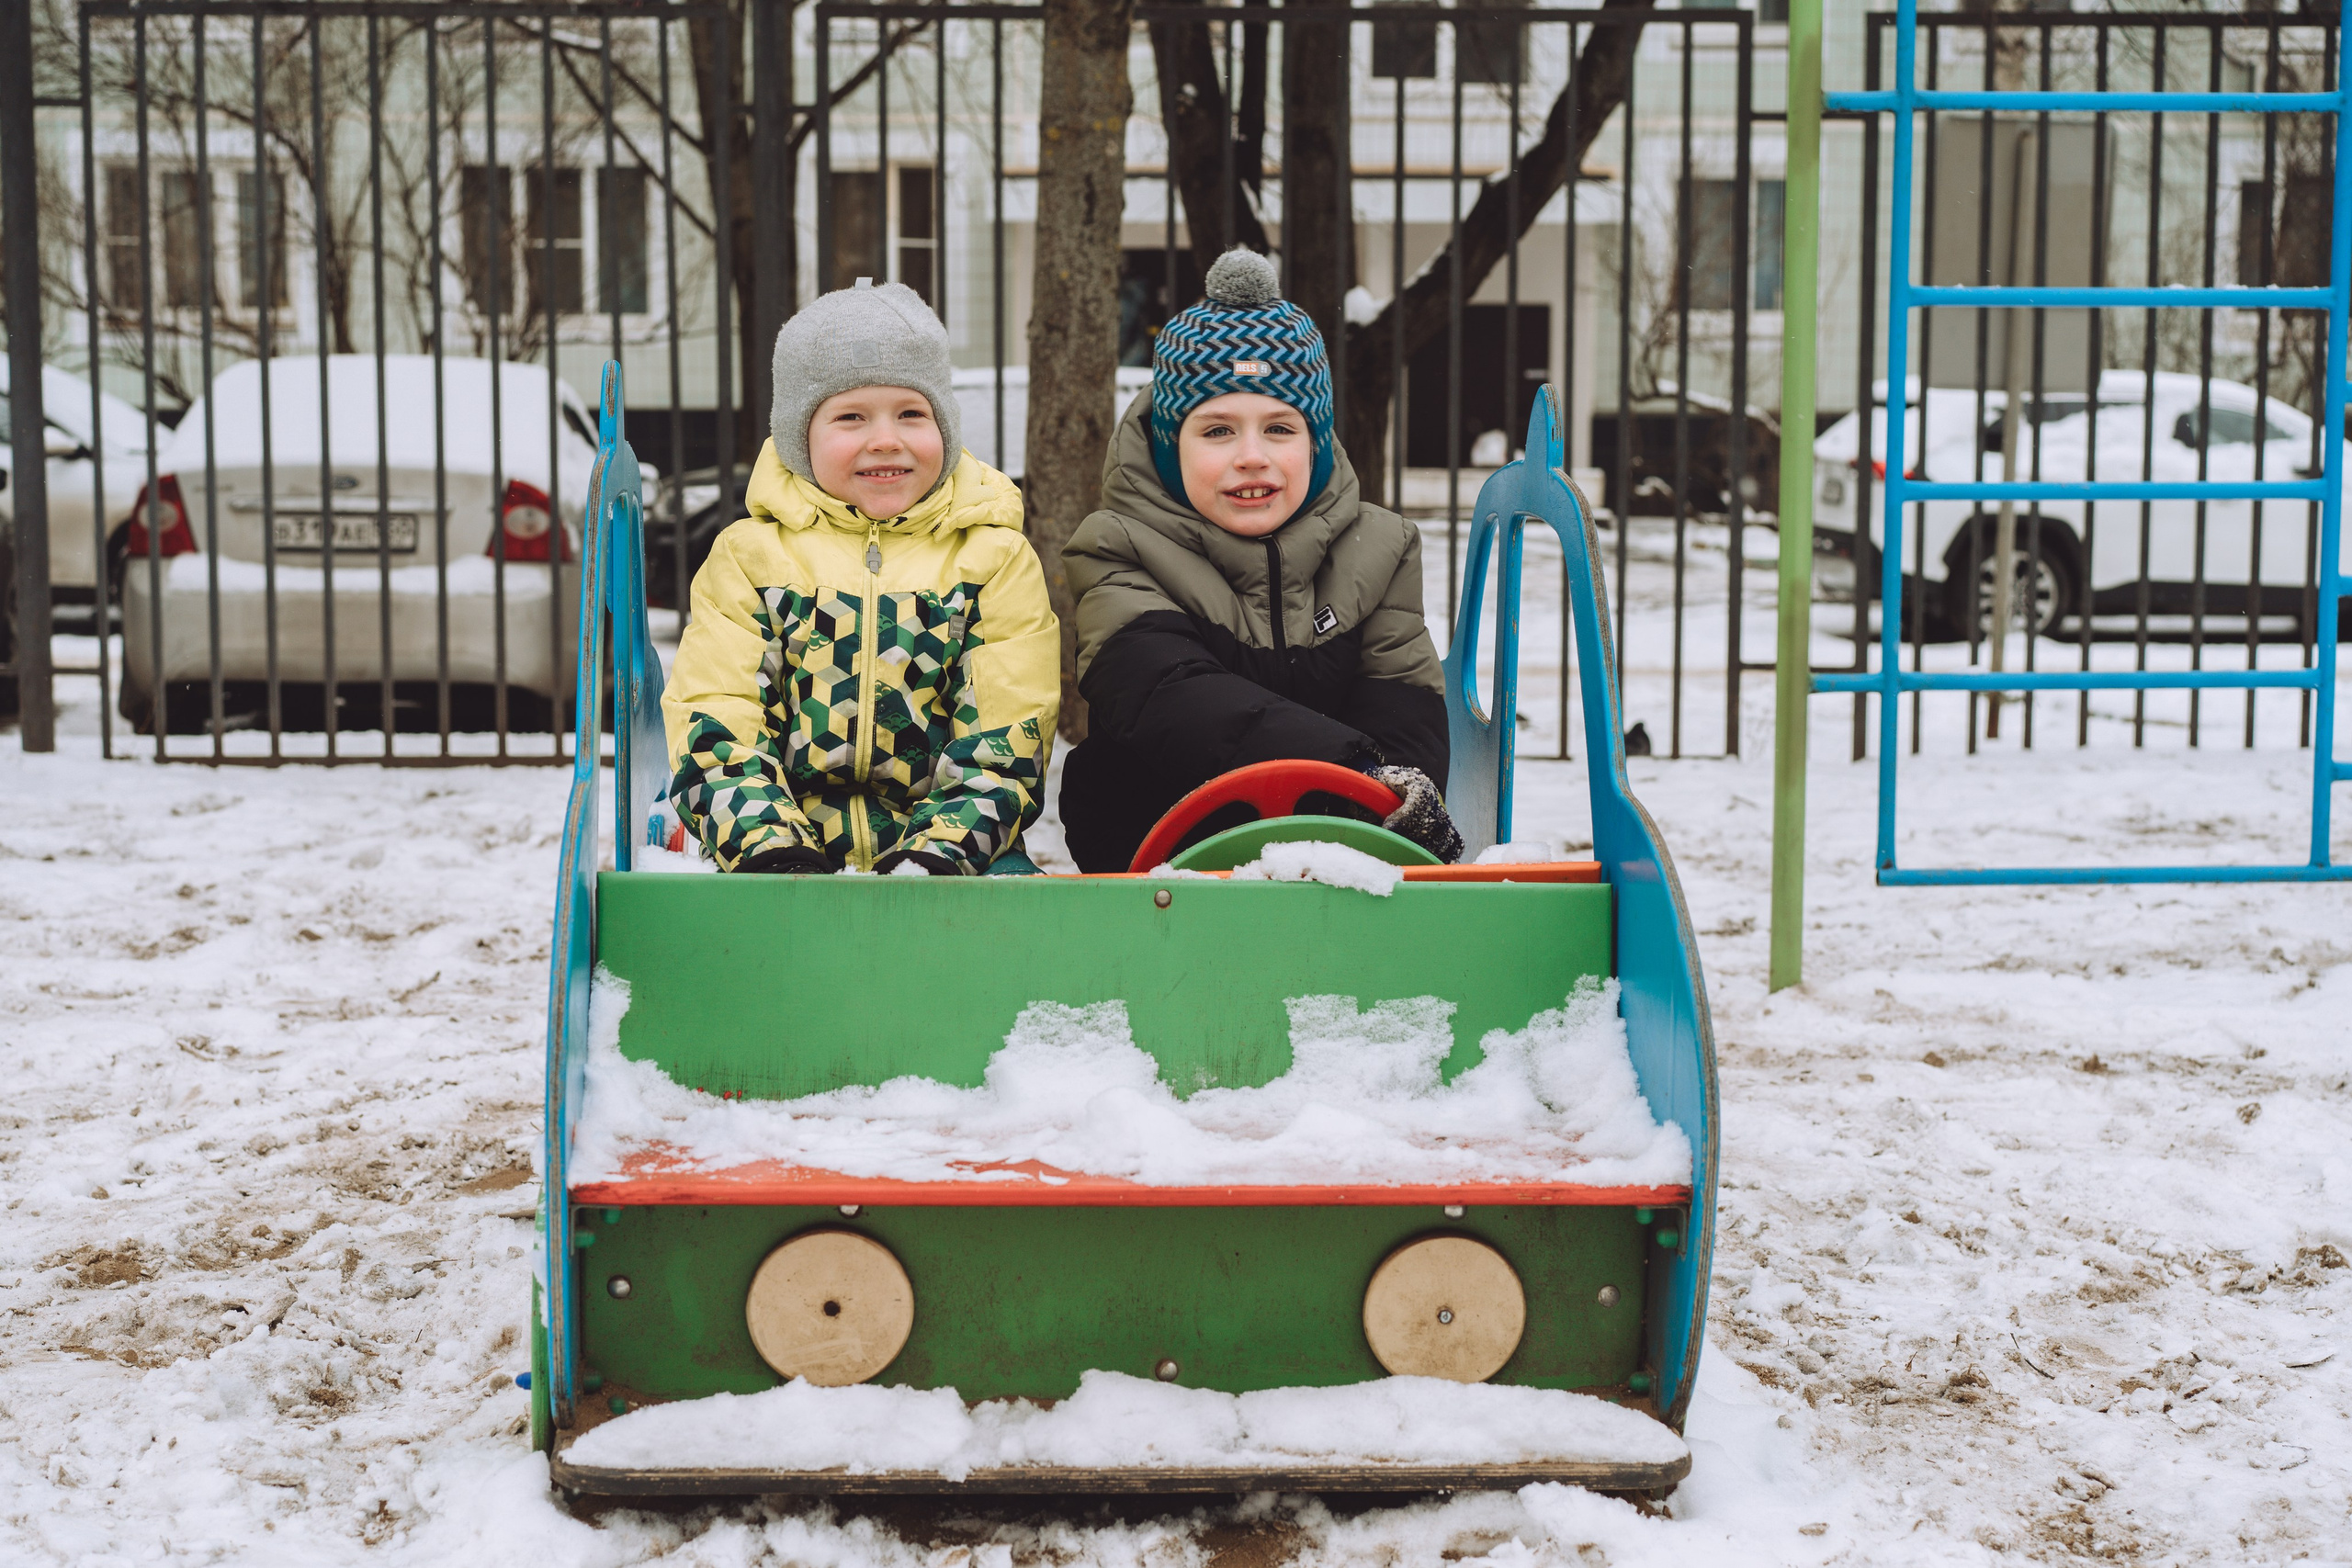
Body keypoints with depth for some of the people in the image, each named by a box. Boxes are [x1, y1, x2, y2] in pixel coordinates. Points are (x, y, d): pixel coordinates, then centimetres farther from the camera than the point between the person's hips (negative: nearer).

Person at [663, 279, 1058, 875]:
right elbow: (713, 721, 2)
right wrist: (768, 845, -15)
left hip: (950, 846, 1)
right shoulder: (748, 556, 9)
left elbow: (1003, 737, 3)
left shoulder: (996, 557, 8)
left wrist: (939, 848, -13)